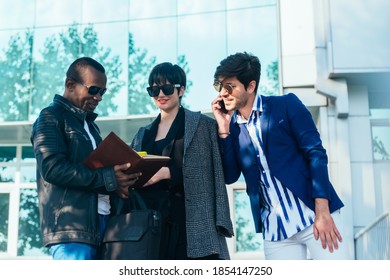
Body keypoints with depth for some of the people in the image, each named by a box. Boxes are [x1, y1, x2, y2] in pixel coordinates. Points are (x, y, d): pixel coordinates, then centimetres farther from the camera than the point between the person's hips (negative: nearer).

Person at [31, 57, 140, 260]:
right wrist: (109, 178, -17)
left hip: (101, 222, 8)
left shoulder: (90, 124, 24)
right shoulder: (51, 117, -1)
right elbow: (52, 168, -15)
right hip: (72, 226, -8)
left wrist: (121, 179, 3)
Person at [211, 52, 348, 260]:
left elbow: (315, 153, -6)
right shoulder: (232, 127, 9)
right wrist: (224, 130, -4)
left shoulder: (286, 105, -2)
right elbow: (229, 176, 5)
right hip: (273, 227, 4)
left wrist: (322, 211, -15)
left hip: (313, 214, -3)